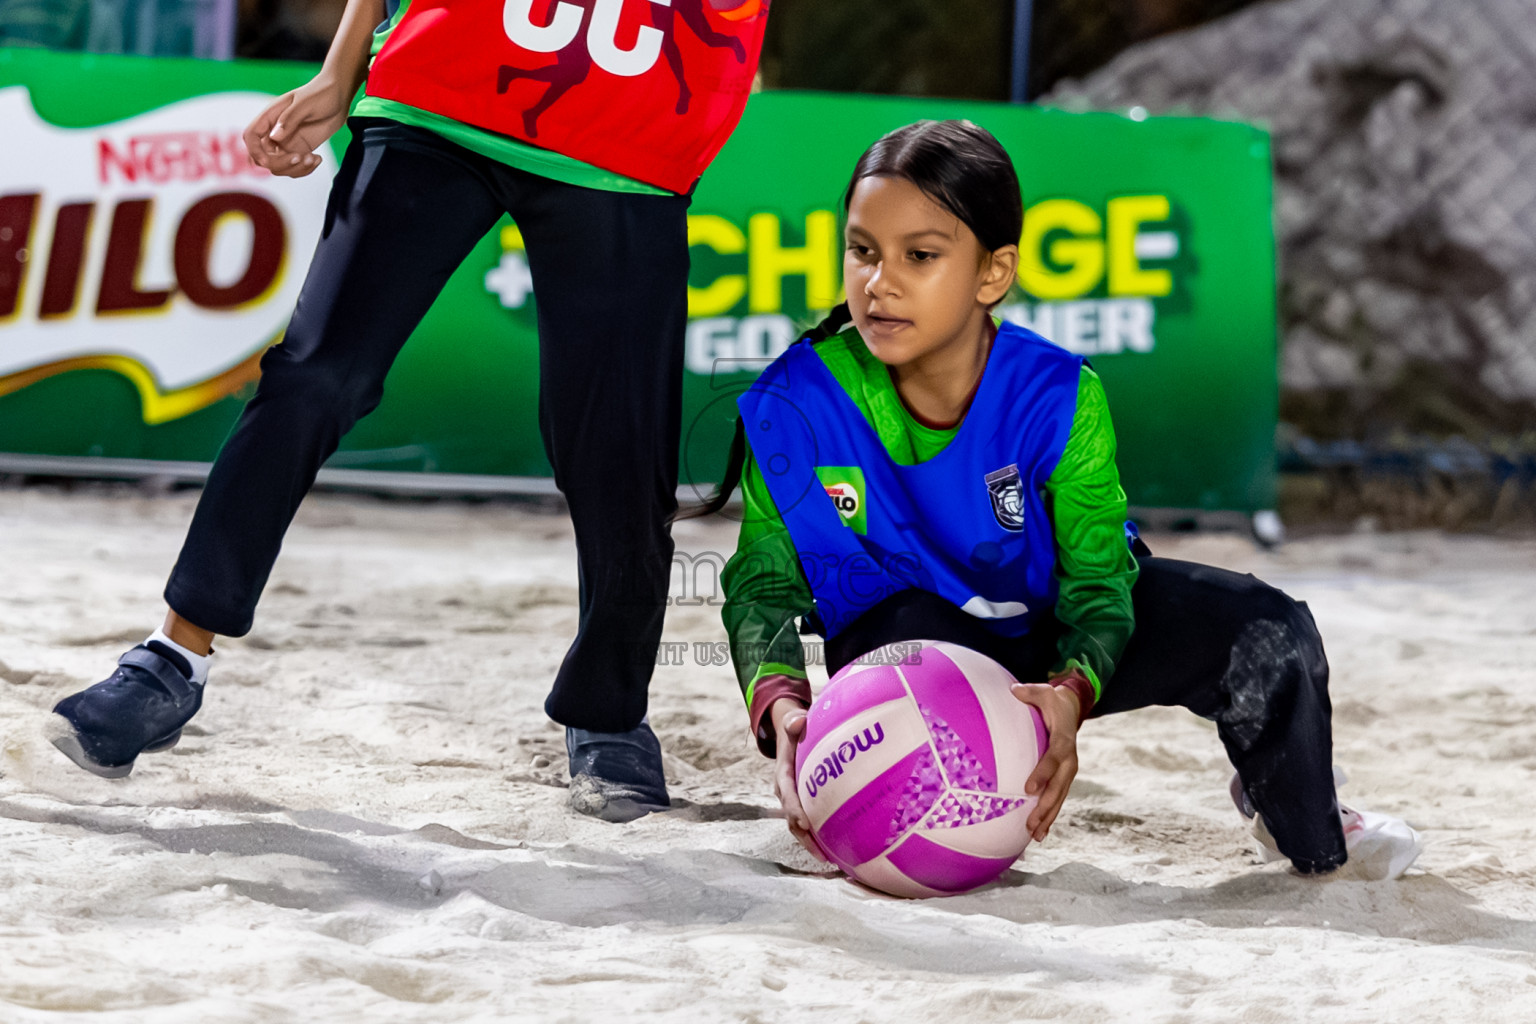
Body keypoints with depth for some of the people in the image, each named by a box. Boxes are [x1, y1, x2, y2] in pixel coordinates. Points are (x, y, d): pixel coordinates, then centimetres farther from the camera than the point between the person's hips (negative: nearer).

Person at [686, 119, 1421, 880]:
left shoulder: (1057, 398, -24)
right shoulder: (795, 406, -24)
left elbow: (1096, 579, -24)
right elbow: (762, 584, -19)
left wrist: (1072, 692, -46)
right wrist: (779, 700, -41)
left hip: (1054, 623, 2)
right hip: (909, 625, -1)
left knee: (1266, 633, -15)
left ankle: (1307, 826, 18)